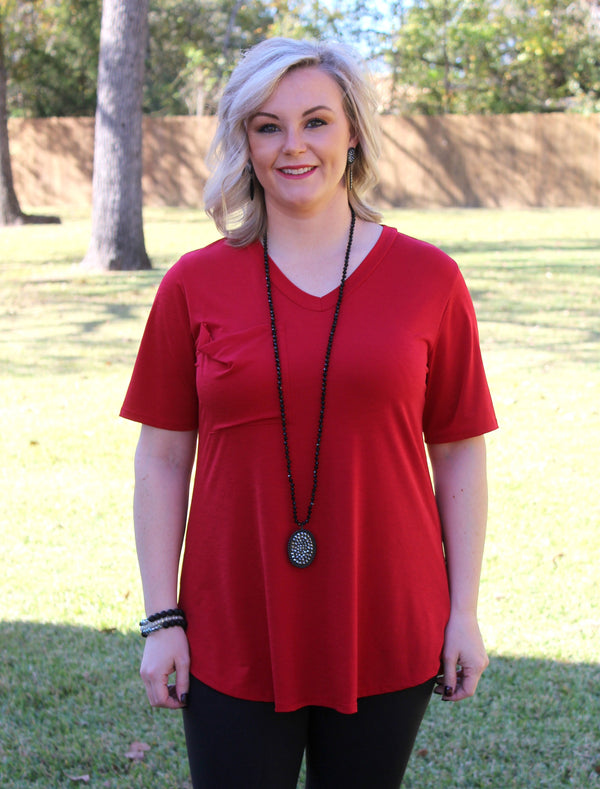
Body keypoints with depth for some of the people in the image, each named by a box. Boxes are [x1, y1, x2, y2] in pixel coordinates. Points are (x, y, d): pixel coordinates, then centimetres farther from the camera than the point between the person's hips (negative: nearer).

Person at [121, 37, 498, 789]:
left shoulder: (427, 278, 0)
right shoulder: (195, 285, 0)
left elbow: (459, 452, 2)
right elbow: (162, 458, 2)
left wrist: (464, 612, 0)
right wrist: (161, 619, -1)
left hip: (386, 635, 0)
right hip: (233, 640, 0)